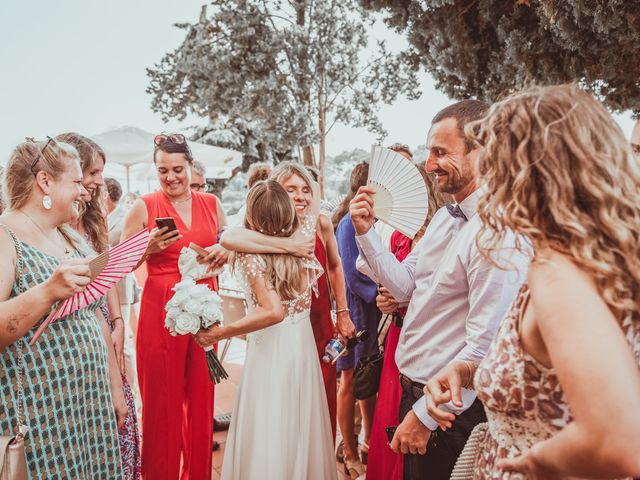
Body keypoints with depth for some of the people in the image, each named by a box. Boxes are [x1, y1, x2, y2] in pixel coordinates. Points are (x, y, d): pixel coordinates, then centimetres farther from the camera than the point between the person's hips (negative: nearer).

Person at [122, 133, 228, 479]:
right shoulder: (144, 207, -2)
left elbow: (228, 249, 20)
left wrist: (223, 252, -2)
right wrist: (150, 247, -17)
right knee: (162, 401, 3)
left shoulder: (211, 204, 8)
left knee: (201, 398, 11)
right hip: (161, 310, -3)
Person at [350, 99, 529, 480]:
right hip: (413, 390, 8)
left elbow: (484, 346, -27)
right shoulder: (445, 217, 5)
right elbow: (404, 285, 5)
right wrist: (366, 232, -6)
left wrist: (424, 416, -20)